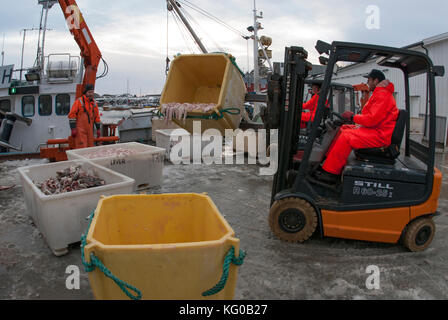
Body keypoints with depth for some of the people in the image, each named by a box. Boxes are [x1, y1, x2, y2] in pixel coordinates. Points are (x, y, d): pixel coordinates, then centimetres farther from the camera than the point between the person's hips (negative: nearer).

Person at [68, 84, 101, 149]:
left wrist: (98, 129, 15)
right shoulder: (79, 101, -7)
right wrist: (73, 128, -16)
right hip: (80, 129, -6)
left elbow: (97, 117, 17)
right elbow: (72, 115, -10)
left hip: (89, 129, 6)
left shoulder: (94, 103, 11)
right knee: (82, 148, -11)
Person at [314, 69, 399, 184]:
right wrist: (354, 116, 7)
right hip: (374, 130, 11)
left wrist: (352, 117, -9)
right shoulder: (379, 93, 21)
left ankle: (331, 172, -20)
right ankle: (329, 164, 0)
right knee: (342, 129, 6)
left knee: (346, 136, -24)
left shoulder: (383, 95, -14)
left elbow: (372, 119, -22)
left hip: (380, 135, -11)